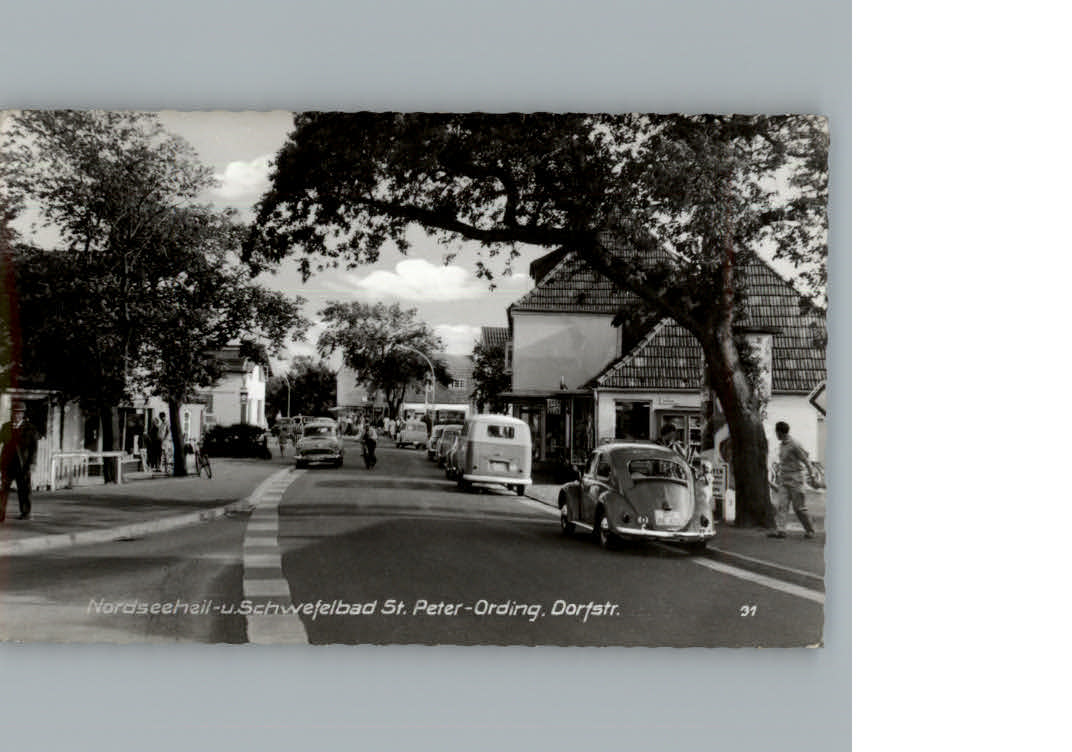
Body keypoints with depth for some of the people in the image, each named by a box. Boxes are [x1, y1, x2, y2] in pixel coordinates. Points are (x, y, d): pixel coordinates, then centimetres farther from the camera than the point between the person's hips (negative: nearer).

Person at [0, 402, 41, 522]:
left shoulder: (29, 428, 1)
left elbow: (34, 447, -2)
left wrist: (32, 463, -7)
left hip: (22, 463, -2)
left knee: (24, 489, 4)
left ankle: (25, 512, 13)